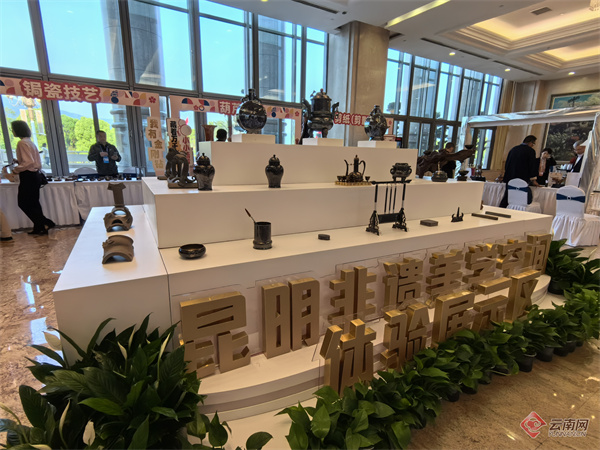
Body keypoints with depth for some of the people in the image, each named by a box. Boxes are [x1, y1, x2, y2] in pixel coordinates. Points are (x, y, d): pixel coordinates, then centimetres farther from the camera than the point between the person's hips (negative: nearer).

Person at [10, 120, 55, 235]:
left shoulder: (22, 143, -15)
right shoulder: (30, 142, 14)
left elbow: (29, 162, -21)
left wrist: (16, 169, -11)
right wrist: (18, 161, 16)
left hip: (28, 177, -9)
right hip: (35, 175, 9)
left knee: (23, 203, 1)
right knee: (33, 203, 13)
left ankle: (46, 223, -2)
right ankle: (39, 228, 16)